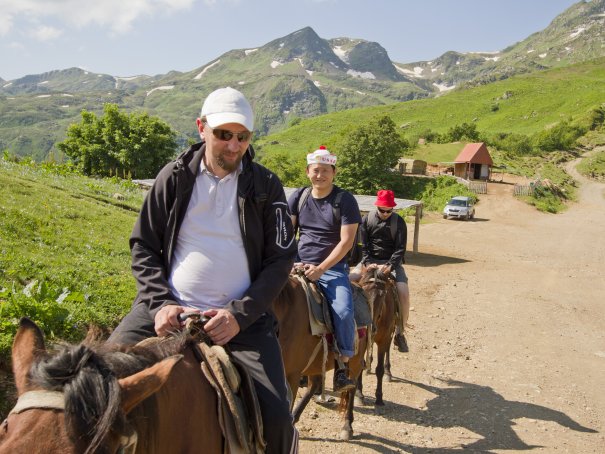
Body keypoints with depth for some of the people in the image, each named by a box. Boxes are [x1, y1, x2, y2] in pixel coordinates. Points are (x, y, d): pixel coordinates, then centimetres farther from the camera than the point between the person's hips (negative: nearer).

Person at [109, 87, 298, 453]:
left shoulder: (266, 186, 3)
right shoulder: (174, 177, 5)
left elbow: (280, 259, 1)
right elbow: (143, 245, 8)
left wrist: (240, 314, -11)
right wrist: (161, 302, -9)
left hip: (240, 317, -1)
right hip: (169, 310, 2)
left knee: (276, 419, -14)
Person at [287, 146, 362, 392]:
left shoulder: (345, 200, -3)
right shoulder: (298, 196, 9)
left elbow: (346, 240, -10)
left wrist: (321, 268, -17)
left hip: (333, 267, -3)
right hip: (300, 265, 4)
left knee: (343, 311, -24)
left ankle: (342, 366, -7)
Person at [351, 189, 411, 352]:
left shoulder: (399, 222, -2)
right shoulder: (367, 219, 1)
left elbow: (400, 248, -8)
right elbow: (363, 245, -2)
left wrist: (389, 266, -24)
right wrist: (368, 263, -19)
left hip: (391, 262, -1)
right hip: (369, 260, 1)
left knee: (403, 291, -23)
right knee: (350, 280, -23)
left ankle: (400, 333, -6)